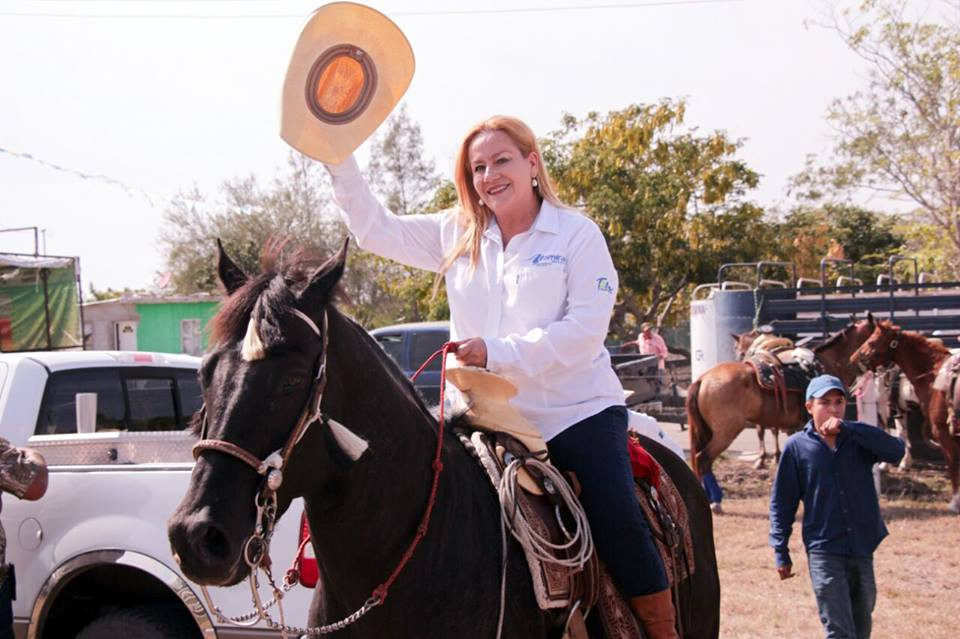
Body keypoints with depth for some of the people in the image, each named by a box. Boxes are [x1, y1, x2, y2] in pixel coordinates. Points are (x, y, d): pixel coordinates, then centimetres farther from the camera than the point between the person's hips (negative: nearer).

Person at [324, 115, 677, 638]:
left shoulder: (577, 233, -3)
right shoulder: (457, 235, 10)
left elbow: (586, 331, -13)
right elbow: (376, 230, 12)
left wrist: (499, 351, -21)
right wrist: (339, 163, -1)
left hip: (579, 412, -4)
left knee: (620, 527, -15)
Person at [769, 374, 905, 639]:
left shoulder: (858, 439, 2)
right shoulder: (797, 446, -3)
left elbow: (896, 451, -17)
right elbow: (781, 503, 2)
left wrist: (848, 428, -22)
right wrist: (781, 553, 0)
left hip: (863, 550, 3)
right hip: (825, 554, -3)